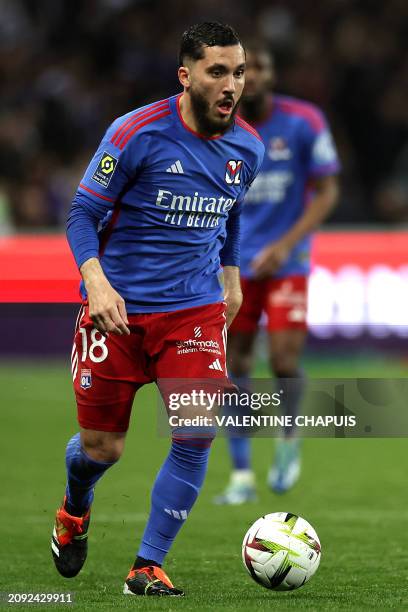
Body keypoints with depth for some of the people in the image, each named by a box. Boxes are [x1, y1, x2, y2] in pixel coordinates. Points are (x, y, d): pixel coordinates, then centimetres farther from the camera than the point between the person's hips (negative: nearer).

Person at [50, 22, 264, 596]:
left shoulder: (247, 147, 2)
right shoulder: (138, 133, -14)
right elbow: (83, 214, -10)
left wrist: (232, 278, 25)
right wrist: (96, 281, -24)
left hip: (196, 310, 3)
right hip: (117, 307, -3)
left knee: (196, 437, -13)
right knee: (102, 448, 4)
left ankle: (147, 566, 1)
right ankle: (75, 508, 41)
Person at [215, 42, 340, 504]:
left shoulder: (304, 122, -8)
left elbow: (326, 192, -5)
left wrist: (286, 244, -15)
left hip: (287, 262, -2)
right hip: (234, 263, 2)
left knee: (283, 359, -13)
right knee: (234, 366, -1)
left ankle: (289, 439, 17)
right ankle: (241, 476, 8)